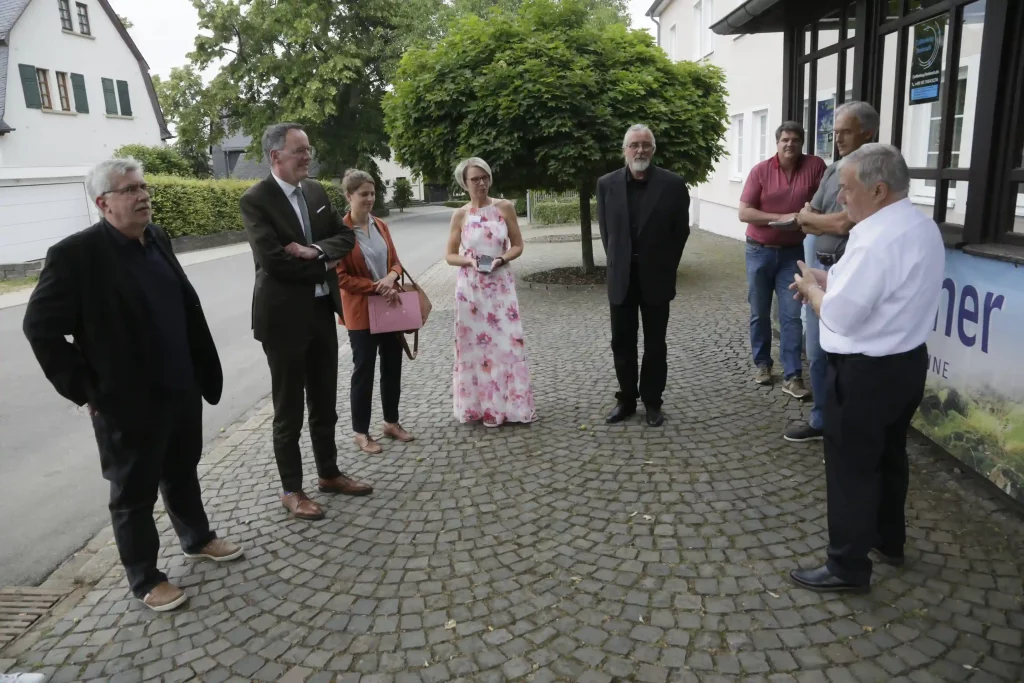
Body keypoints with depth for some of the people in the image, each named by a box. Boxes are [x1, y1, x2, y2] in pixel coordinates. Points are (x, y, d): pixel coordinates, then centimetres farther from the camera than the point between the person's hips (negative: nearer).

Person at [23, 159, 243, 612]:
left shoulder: (157, 238, 3)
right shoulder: (75, 254, -16)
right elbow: (41, 328, -14)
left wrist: (203, 370, 10)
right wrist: (84, 390, -13)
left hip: (181, 389, 6)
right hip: (127, 401, -6)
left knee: (182, 472, 23)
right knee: (134, 493, 11)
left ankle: (197, 538, 45)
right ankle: (144, 579, 28)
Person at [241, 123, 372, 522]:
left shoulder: (316, 191, 8)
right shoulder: (256, 200, -13)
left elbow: (346, 237, 5)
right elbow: (274, 261, -22)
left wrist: (314, 250, -14)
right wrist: (324, 266, -10)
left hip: (322, 311, 7)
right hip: (284, 317, -6)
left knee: (325, 403, 17)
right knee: (289, 410, 6)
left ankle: (329, 474, 32)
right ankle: (292, 491, 19)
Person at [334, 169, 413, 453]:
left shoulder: (381, 226, 6)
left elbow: (395, 261, 12)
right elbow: (340, 278, -15)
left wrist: (392, 276, -10)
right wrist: (376, 287, -19)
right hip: (361, 312, -6)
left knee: (393, 367, 13)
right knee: (363, 371, 4)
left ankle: (391, 422, 30)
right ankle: (360, 432, 17)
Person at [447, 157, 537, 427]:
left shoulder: (505, 207, 0)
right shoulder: (460, 215, 1)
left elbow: (518, 245, 5)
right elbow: (450, 256, 6)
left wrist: (502, 259, -14)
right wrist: (469, 261, -14)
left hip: (500, 285, 0)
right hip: (471, 288, 0)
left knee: (506, 342, 0)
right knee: (475, 343, 4)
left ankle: (509, 404, 13)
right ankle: (480, 405, 17)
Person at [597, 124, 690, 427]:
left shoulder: (673, 184, -6)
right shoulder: (607, 184, 0)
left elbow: (681, 230, 1)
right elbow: (604, 230, 9)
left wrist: (666, 267, 2)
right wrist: (617, 263, 7)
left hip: (656, 278, -2)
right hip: (621, 278, 2)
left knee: (655, 344, 8)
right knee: (622, 343, 8)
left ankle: (652, 402, 20)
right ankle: (626, 399, 22)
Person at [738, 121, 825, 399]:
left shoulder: (815, 166, -4)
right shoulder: (760, 170, -7)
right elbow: (744, 212, -11)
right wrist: (781, 217, -19)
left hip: (792, 252, 0)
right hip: (759, 251, 0)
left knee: (791, 315, -3)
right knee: (759, 313, 10)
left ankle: (792, 376, 1)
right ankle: (762, 364, 27)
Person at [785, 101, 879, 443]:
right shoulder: (833, 169, 11)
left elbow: (843, 224, -19)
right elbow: (804, 220, 8)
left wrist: (813, 217, -2)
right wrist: (831, 224, -10)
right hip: (819, 270, 8)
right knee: (817, 353, 14)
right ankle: (821, 420, 29)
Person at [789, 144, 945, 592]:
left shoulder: (877, 239, -25)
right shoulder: (922, 227, 8)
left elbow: (838, 316, -25)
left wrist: (811, 288, -6)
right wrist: (827, 280, 3)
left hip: (865, 372, -10)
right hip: (907, 361, 10)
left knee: (851, 468, 3)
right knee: (889, 456, 23)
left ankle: (848, 567, 15)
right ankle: (888, 541, 40)